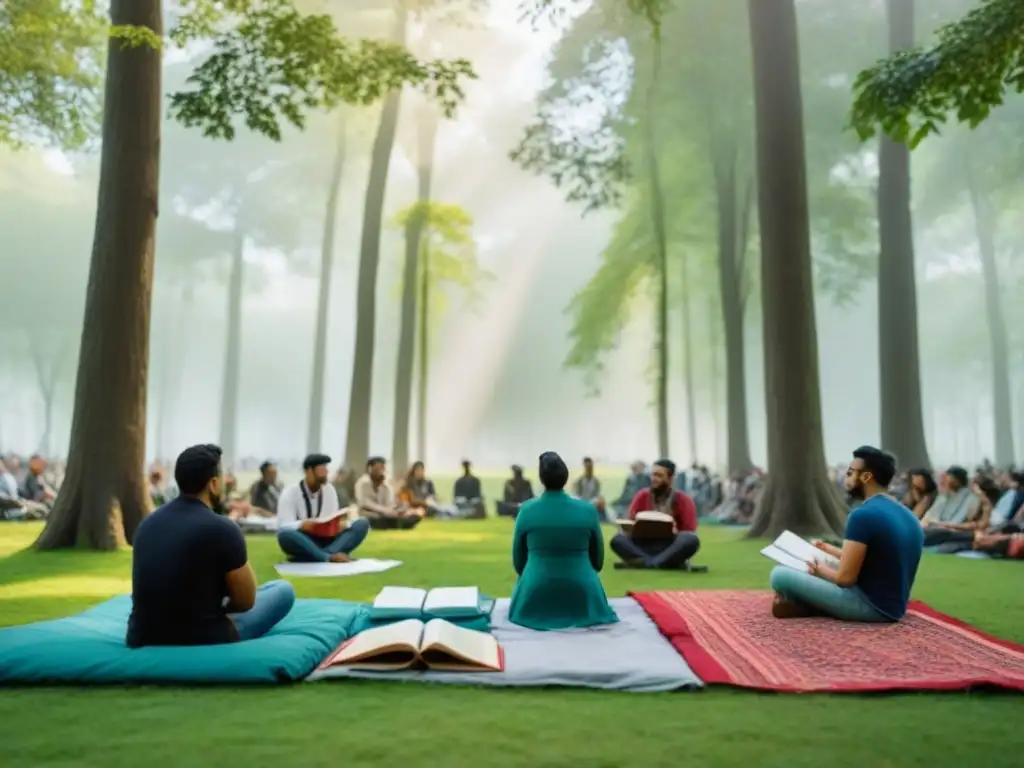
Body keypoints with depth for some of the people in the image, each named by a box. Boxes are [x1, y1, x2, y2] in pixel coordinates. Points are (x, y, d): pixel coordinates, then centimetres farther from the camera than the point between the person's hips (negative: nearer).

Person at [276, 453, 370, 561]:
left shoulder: (329, 489, 5)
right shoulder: (290, 493, -7)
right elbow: (283, 526, -17)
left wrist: (341, 523, -24)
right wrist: (301, 525, -38)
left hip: (325, 540, 4)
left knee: (362, 524, -17)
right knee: (286, 535, -38)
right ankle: (330, 557, -41)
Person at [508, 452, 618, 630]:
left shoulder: (526, 510, -7)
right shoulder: (587, 509, -6)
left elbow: (518, 561, 5)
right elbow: (598, 560, 6)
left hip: (535, 596, 1)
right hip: (582, 591, 0)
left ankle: (541, 611, 19)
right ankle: (577, 611, 18)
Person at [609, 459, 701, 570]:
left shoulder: (683, 500, 2)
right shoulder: (642, 496, 8)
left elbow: (690, 533, -1)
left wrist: (675, 532, -22)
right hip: (645, 547, 2)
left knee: (691, 539, -32)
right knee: (617, 539, -26)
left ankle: (646, 563, -39)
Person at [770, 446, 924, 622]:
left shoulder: (863, 515, -20)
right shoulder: (909, 516, 9)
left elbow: (845, 578, -19)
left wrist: (818, 568, 2)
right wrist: (829, 550, 23)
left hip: (869, 606, -9)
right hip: (892, 607, 9)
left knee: (780, 574, -11)